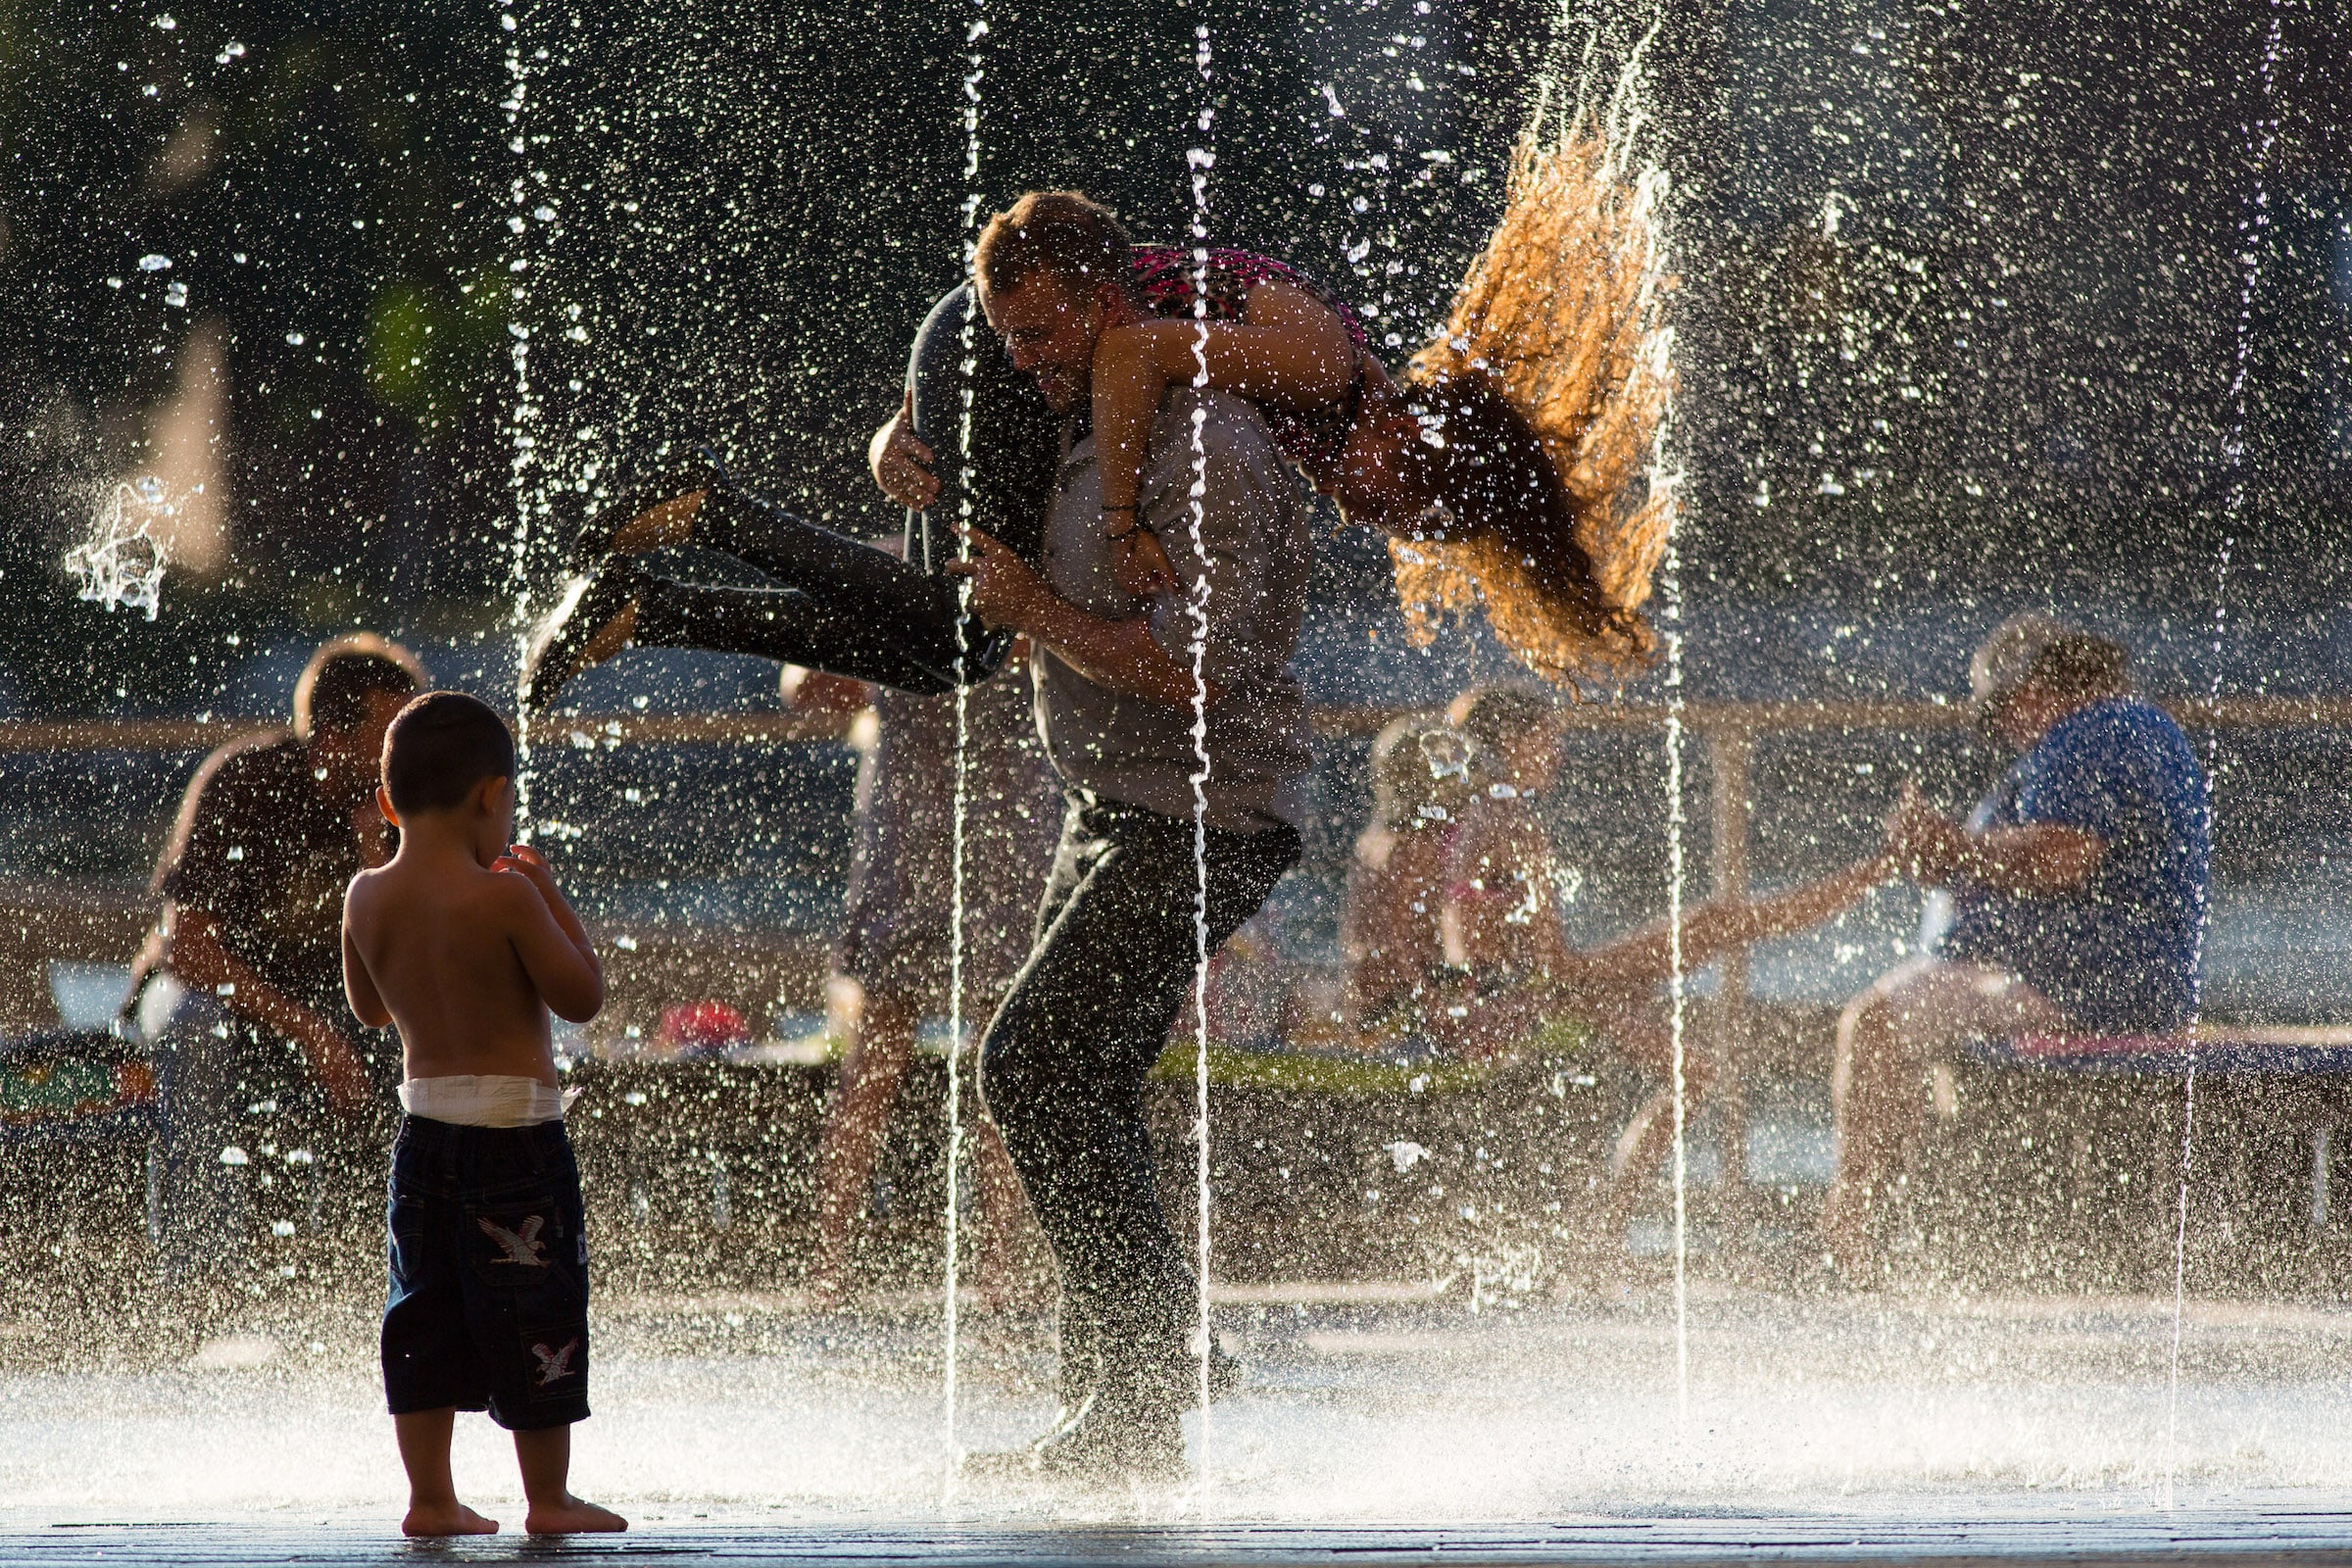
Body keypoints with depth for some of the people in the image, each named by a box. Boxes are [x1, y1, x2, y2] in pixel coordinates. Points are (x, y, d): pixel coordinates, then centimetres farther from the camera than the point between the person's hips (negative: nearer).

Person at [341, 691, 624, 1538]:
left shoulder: (367, 898, 1)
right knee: (535, 1311, 4)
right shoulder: (503, 898, -16)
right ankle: (549, 1496, 11)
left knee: (427, 1313, 13)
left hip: (425, 1120, 6)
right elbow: (583, 995, -9)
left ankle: (430, 1496, 15)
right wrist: (547, 896, 0)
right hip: (516, 1132, -6)